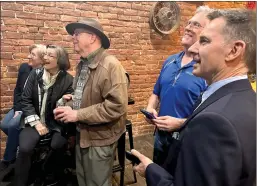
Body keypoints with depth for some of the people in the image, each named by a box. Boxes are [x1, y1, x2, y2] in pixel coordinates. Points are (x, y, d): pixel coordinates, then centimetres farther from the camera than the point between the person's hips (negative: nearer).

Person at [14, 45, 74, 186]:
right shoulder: (35, 74, 0)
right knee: (24, 149, -22)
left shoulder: (68, 80, -7)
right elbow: (25, 100, -1)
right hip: (35, 121, 1)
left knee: (57, 148, -23)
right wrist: (36, 123, -9)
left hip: (56, 124, -1)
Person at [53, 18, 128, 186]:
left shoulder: (111, 65, -21)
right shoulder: (83, 64, 7)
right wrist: (70, 105, -3)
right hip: (82, 134, 8)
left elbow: (117, 106, -29)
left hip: (99, 138, -8)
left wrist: (78, 115, -24)